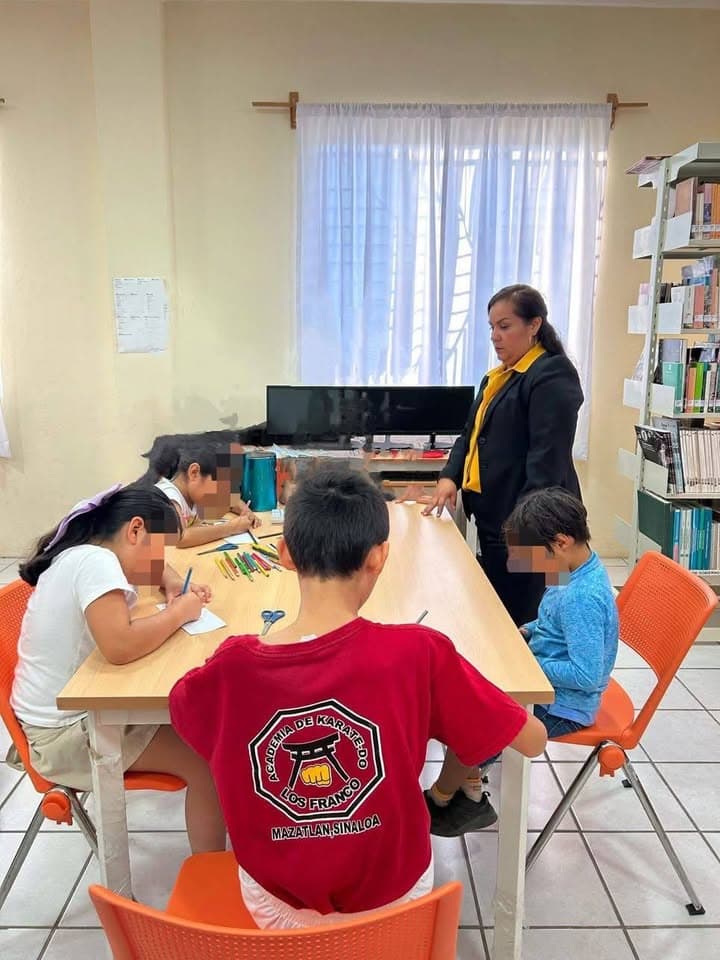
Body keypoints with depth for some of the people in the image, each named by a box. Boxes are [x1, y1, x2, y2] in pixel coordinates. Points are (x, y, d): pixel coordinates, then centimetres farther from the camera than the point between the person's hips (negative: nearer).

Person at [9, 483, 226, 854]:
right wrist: (180, 611, -23)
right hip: (65, 733, -10)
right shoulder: (94, 561, -25)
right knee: (206, 758, -11)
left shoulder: (81, 555, 5)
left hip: (74, 707, 10)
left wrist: (175, 586, 1)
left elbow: (150, 567, 23)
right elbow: (120, 646, -39)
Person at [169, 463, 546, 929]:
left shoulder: (233, 666, -22)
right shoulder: (419, 653, -28)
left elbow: (180, 709, 3)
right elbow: (534, 741, -13)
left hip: (276, 905, 1)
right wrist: (435, 669, 1)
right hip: (389, 897, -1)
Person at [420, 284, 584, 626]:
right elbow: (472, 433, 19)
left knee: (518, 618, -1)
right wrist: (450, 477, 1)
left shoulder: (552, 376, -12)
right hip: (492, 515, 9)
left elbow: (547, 457, -20)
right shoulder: (499, 375, 17)